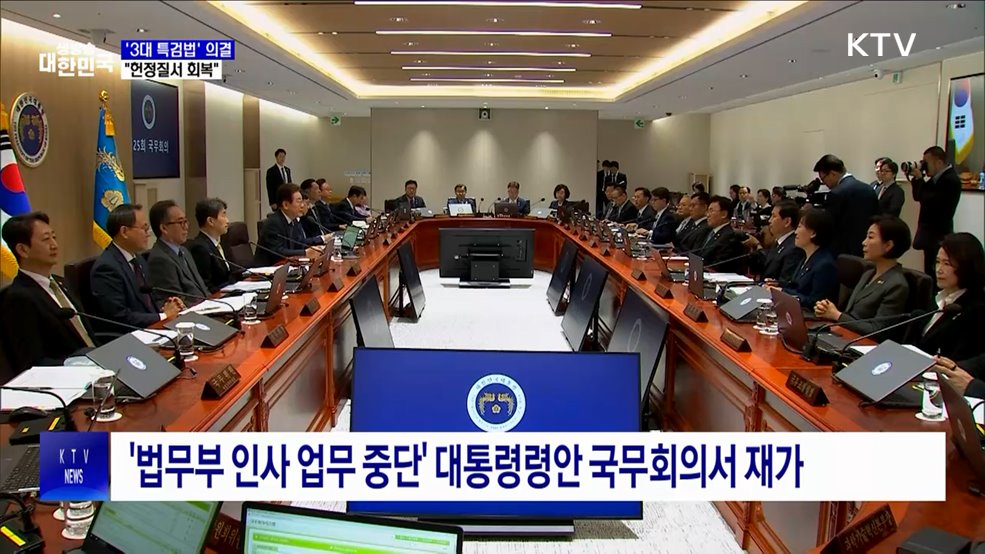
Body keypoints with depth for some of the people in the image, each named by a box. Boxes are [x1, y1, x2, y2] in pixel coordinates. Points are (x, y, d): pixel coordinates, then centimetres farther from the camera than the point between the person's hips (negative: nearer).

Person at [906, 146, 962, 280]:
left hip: (938, 237, -9)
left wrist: (919, 178, -13)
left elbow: (927, 201, -22)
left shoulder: (950, 180, -17)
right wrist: (915, 178, 2)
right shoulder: (938, 177, 13)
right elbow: (919, 197, 15)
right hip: (932, 235, 9)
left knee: (935, 275, -10)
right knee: (930, 274, 11)